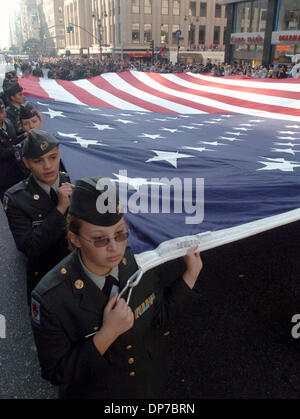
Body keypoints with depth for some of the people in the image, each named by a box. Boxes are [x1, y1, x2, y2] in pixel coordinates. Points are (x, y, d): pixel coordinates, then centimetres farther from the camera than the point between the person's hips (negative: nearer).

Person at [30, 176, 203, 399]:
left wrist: (190, 275, -17)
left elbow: (159, 319, -8)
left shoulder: (139, 260, -20)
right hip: (97, 391, -3)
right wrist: (106, 335, -34)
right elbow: (56, 373, -21)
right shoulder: (50, 298, -31)